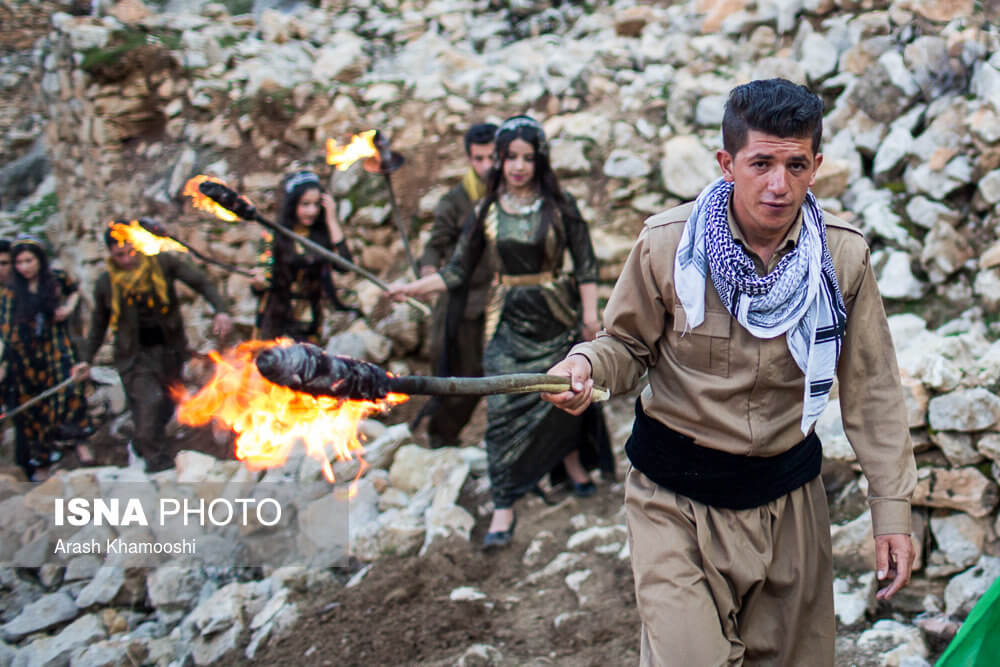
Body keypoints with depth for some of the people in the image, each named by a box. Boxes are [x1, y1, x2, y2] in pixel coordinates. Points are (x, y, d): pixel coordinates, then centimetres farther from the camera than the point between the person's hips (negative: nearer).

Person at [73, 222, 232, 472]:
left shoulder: (162, 263, -7)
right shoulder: (106, 283, -3)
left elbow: (201, 282, -6)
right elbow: (99, 323, 11)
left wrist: (221, 310, -22)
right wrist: (87, 359, 12)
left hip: (168, 350, 2)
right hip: (134, 355, -1)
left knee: (165, 406, 11)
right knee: (150, 398, -19)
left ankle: (142, 444, 40)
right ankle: (152, 455, -1)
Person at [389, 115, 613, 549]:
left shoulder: (559, 206, -3)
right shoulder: (487, 212, 0)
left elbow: (586, 265, 0)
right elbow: (457, 271, 1)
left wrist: (590, 315, -3)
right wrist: (412, 288, -10)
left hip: (555, 314, 0)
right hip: (509, 319, 1)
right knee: (503, 406, -6)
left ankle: (574, 463, 38)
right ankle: (504, 506, -2)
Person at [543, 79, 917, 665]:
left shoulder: (843, 255, -7)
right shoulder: (667, 243, -13)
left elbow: (871, 387, 0)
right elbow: (629, 344, 0)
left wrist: (892, 508, -1)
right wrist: (588, 364, -24)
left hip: (789, 492, 3)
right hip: (676, 496, -2)